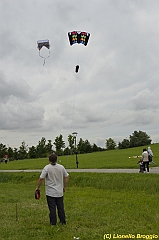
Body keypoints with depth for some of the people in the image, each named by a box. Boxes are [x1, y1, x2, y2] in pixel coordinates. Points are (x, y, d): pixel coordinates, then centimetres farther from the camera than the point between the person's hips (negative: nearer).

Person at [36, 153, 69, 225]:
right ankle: (63, 221, 19)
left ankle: (53, 223, 7)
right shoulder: (61, 167, 1)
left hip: (50, 193, -4)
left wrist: (38, 187, -2)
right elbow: (66, 177, 6)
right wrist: (64, 187, 16)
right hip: (59, 192, 4)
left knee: (52, 208, 3)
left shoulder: (47, 168, -12)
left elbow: (41, 179, -15)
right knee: (61, 207, 13)